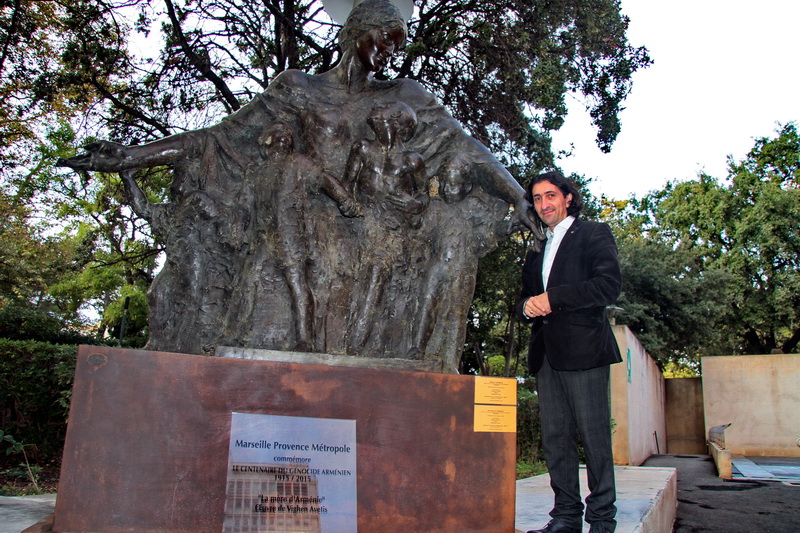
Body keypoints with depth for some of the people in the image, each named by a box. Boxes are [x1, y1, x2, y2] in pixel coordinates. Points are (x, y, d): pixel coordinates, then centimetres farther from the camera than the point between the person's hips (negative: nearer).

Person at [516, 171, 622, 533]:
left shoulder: (593, 234, 5)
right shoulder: (536, 251, 24)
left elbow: (609, 285, -9)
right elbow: (525, 296, 25)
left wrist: (553, 298, -12)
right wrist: (527, 306, 0)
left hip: (583, 348, -6)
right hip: (546, 352, 6)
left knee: (594, 436, -2)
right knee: (554, 438, 5)